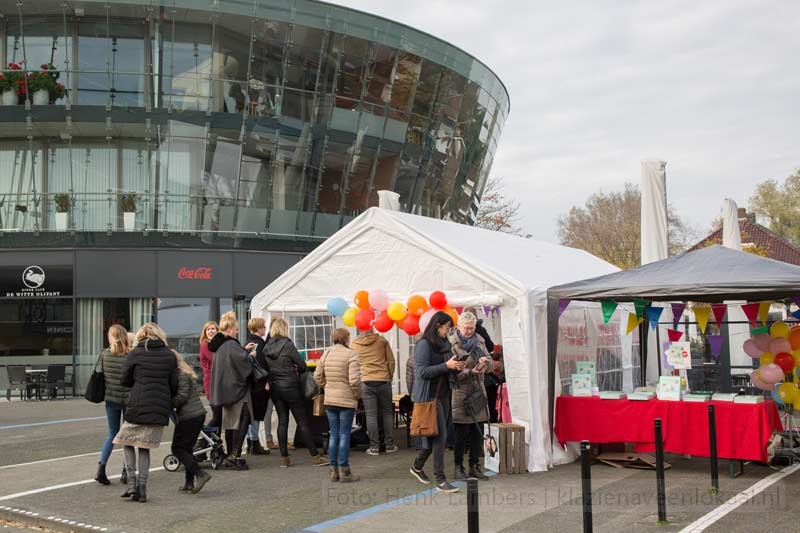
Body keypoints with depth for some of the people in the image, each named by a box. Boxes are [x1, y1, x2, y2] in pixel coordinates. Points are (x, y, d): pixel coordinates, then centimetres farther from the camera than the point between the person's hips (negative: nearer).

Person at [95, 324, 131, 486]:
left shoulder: (105, 355, -5)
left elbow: (101, 376, 3)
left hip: (111, 399, 3)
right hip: (129, 400, -3)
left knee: (112, 433, 17)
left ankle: (101, 468, 2)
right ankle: (125, 473, 13)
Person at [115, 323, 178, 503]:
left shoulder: (134, 354, -1)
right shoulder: (169, 355, 6)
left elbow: (124, 380, 6)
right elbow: (174, 385, 6)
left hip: (137, 406, -3)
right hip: (161, 408, 3)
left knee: (128, 442, 15)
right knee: (144, 447, 12)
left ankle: (131, 481, 2)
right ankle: (142, 487, 6)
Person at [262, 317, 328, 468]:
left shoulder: (266, 347, 2)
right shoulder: (287, 345, -14)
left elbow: (266, 368, 10)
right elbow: (302, 365, -9)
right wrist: (298, 371, 13)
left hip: (274, 388, 5)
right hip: (290, 386, -5)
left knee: (282, 421, 10)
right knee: (303, 421, 0)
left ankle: (284, 458, 11)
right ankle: (315, 456, 4)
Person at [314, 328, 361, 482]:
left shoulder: (326, 354, 5)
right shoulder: (351, 355, -13)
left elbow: (317, 377, 9)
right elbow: (354, 380, -19)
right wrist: (357, 395, -4)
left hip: (329, 400, 5)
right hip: (346, 400, -5)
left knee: (334, 435, 13)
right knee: (344, 435, 1)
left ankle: (334, 471, 18)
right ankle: (344, 472, 6)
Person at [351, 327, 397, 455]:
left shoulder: (355, 344, 6)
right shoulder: (382, 340, 4)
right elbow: (391, 360, 7)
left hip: (365, 382, 0)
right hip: (383, 380, 0)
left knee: (371, 415, 1)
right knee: (387, 412, 12)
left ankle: (374, 447, 2)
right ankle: (389, 444, 13)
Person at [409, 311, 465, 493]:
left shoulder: (445, 344, 12)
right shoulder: (424, 344, -12)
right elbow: (422, 371, -19)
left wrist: (456, 367, -1)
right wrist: (446, 365, -23)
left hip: (443, 395, 8)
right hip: (429, 395, -8)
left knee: (434, 435, 15)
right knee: (440, 435, -9)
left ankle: (417, 466, 34)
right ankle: (440, 480, -4)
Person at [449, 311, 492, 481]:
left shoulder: (479, 340, 10)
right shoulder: (451, 342, -11)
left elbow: (490, 362, 11)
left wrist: (485, 361, -12)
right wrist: (470, 372, -26)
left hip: (478, 391, 6)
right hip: (460, 392, -6)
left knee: (478, 432, 10)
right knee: (461, 432, -1)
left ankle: (475, 466, 21)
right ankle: (458, 467, 12)